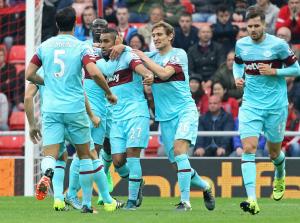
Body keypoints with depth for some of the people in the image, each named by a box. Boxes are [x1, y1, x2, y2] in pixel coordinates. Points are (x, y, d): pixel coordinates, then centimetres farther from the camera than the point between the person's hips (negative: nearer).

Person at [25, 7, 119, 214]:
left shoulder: (44, 46, 7)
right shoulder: (81, 47, -3)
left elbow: (29, 75, 9)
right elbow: (94, 73, -17)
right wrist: (109, 93, -1)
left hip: (51, 109, 1)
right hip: (75, 109, -1)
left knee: (50, 155, -4)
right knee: (85, 154, 14)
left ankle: (47, 173, -41)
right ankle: (87, 203, 17)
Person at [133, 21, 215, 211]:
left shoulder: (179, 54, -4)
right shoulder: (152, 56, 14)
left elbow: (164, 73, -19)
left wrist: (144, 58, -10)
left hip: (185, 110, -6)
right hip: (165, 116, 6)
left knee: (179, 149, -24)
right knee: (176, 162, 2)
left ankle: (185, 201, -24)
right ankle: (205, 186, 27)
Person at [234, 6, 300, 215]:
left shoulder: (278, 45, -9)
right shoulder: (241, 44, 2)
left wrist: (274, 72, -16)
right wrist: (238, 77, 1)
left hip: (275, 105, -2)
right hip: (250, 105, 2)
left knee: (274, 153, 12)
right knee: (248, 148, -17)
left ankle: (280, 176, 50)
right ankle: (252, 199, -25)